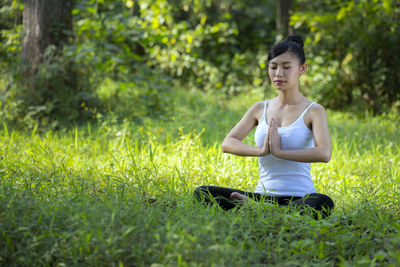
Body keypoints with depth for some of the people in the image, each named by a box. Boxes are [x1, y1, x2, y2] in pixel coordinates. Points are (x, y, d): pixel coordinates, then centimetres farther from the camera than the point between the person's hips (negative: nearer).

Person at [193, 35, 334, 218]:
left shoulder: (313, 111, 1)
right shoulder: (260, 109, 13)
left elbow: (324, 153, -18)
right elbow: (227, 144, 1)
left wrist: (279, 152, -20)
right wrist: (260, 150, -16)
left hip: (299, 199, -3)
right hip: (264, 194, 3)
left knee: (323, 204, -40)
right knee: (201, 193, -15)